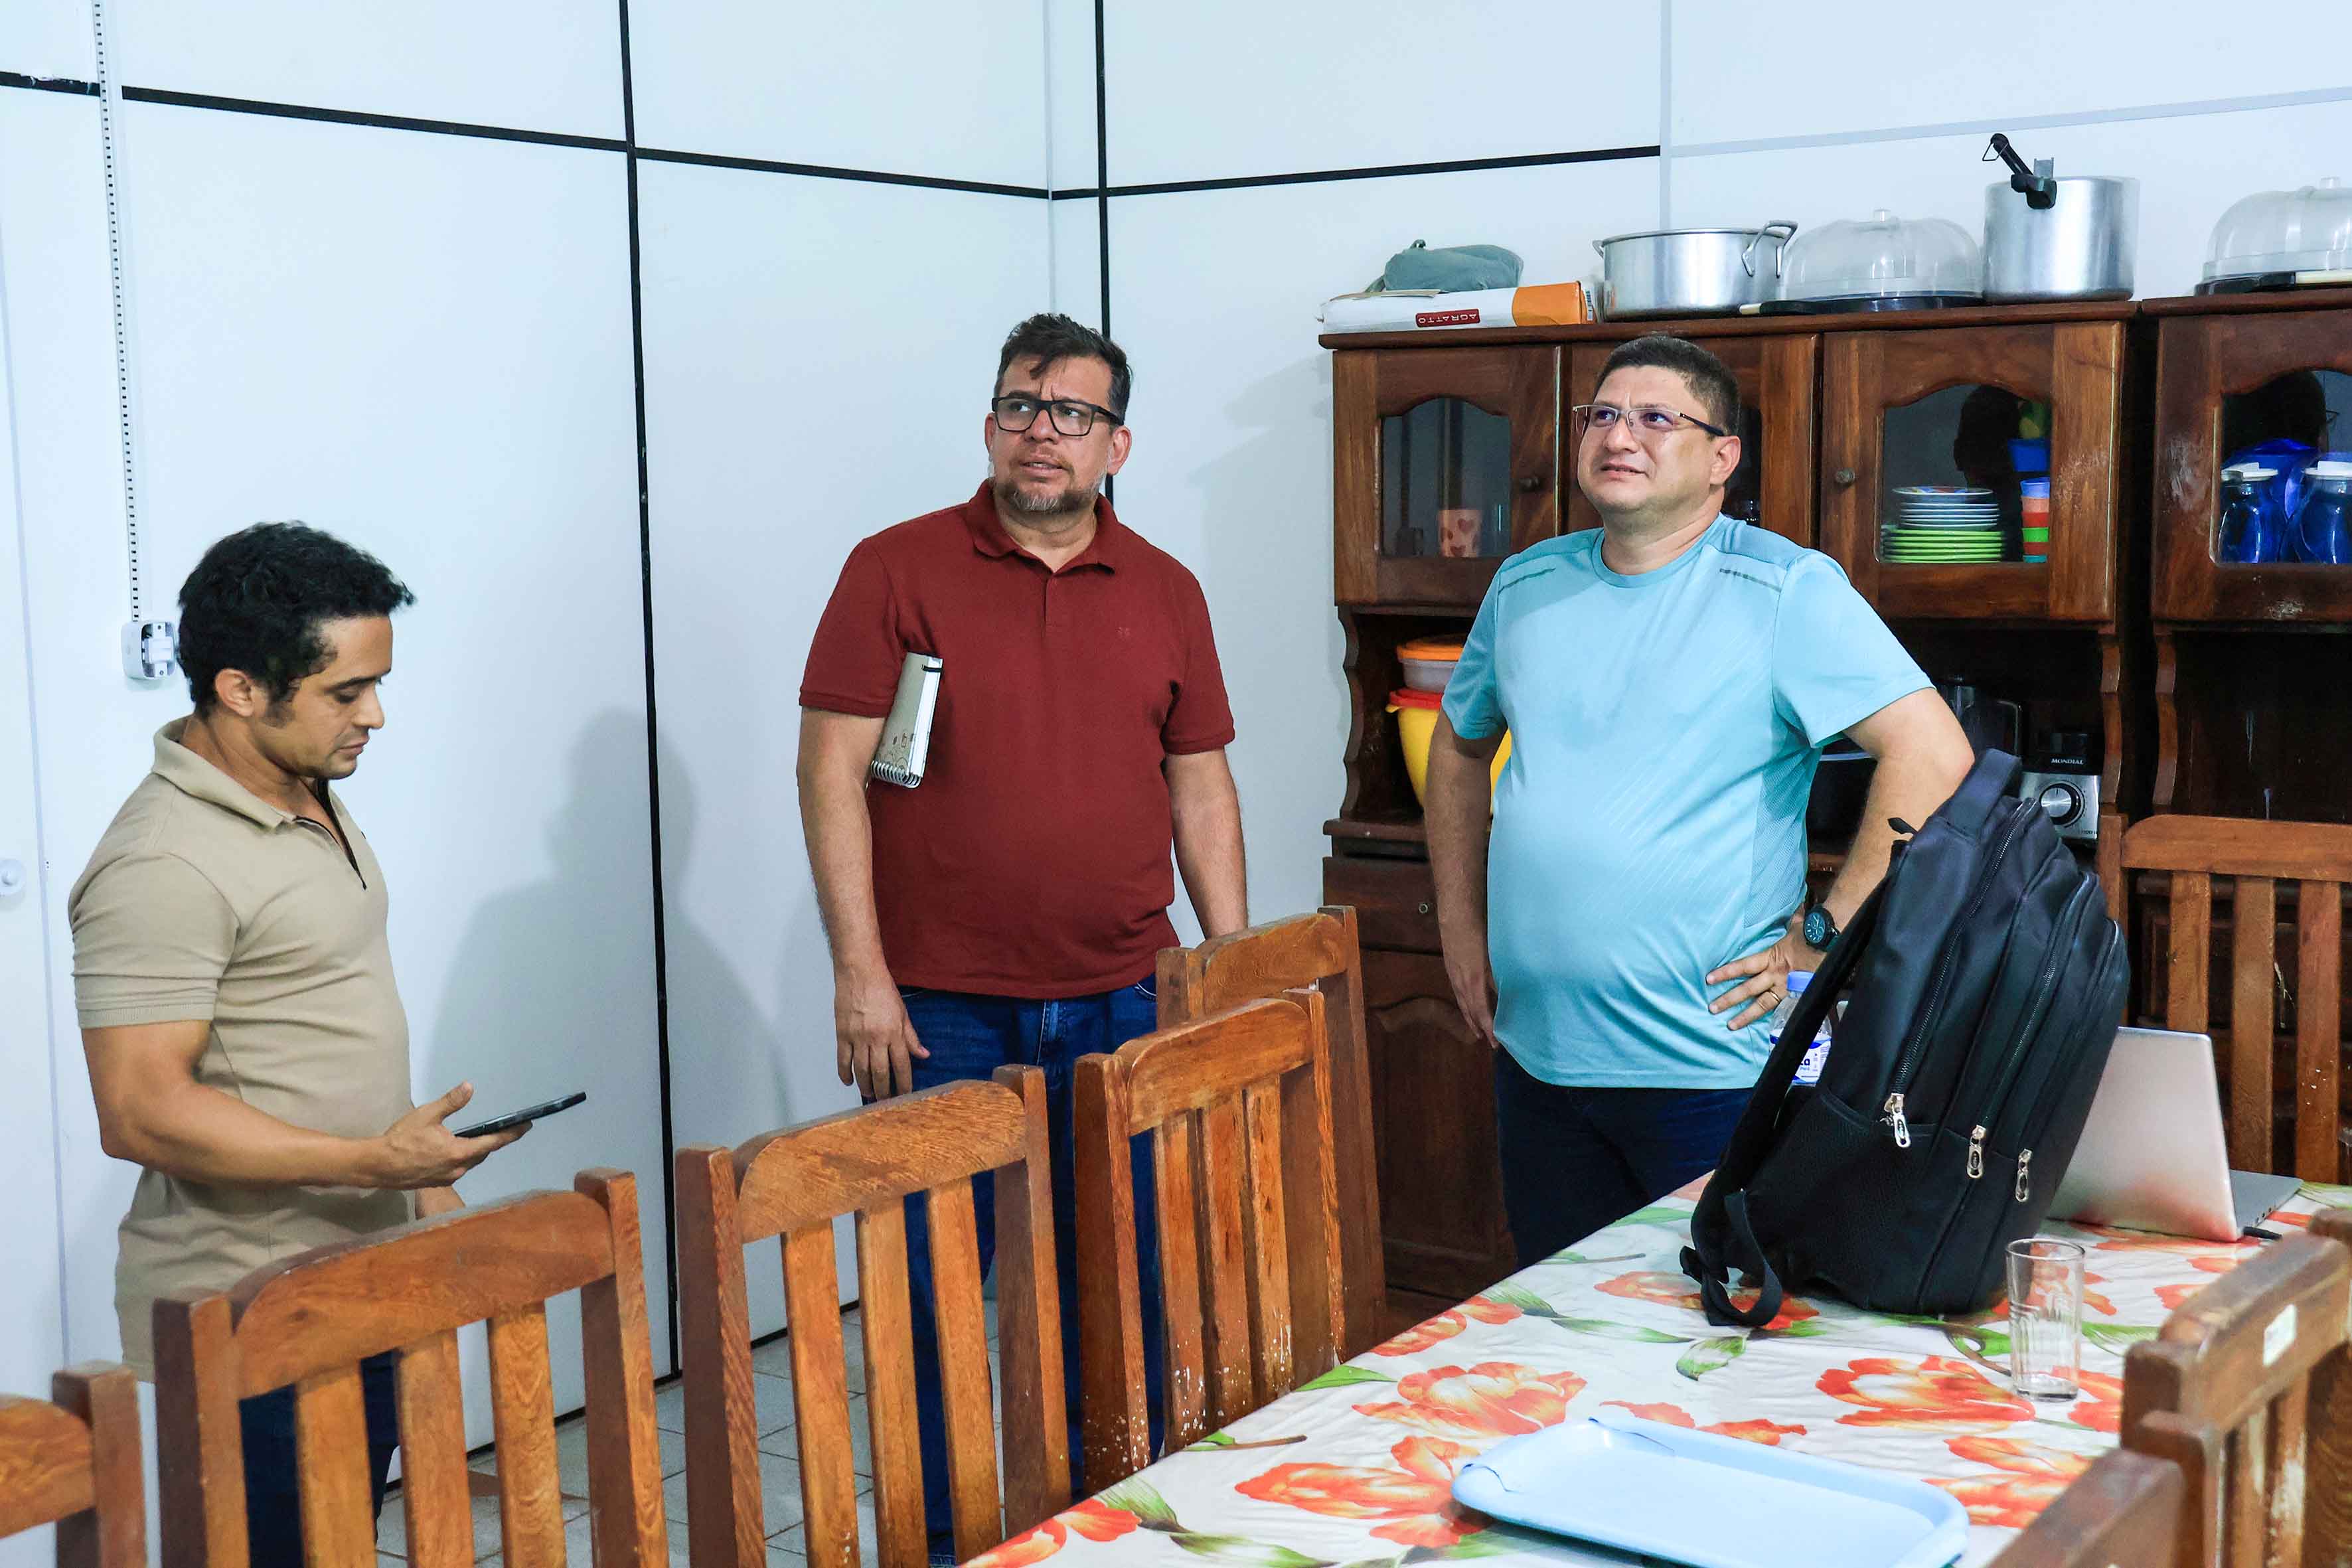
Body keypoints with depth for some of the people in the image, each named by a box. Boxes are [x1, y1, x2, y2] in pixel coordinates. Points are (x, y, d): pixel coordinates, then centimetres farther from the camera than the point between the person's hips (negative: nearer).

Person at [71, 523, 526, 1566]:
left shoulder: (310, 799, 9)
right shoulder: (165, 865, -22)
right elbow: (139, 1112, -25)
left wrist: (421, 1181, 18)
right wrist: (374, 1161, -28)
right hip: (247, 1321, -9)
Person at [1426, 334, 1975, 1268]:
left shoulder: (1786, 591, -10)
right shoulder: (1525, 587, 9)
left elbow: (1933, 754, -18)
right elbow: (1460, 745, 23)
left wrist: (1822, 937, -17)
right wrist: (1460, 923, 15)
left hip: (1710, 1064, -5)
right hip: (1536, 1053, 5)